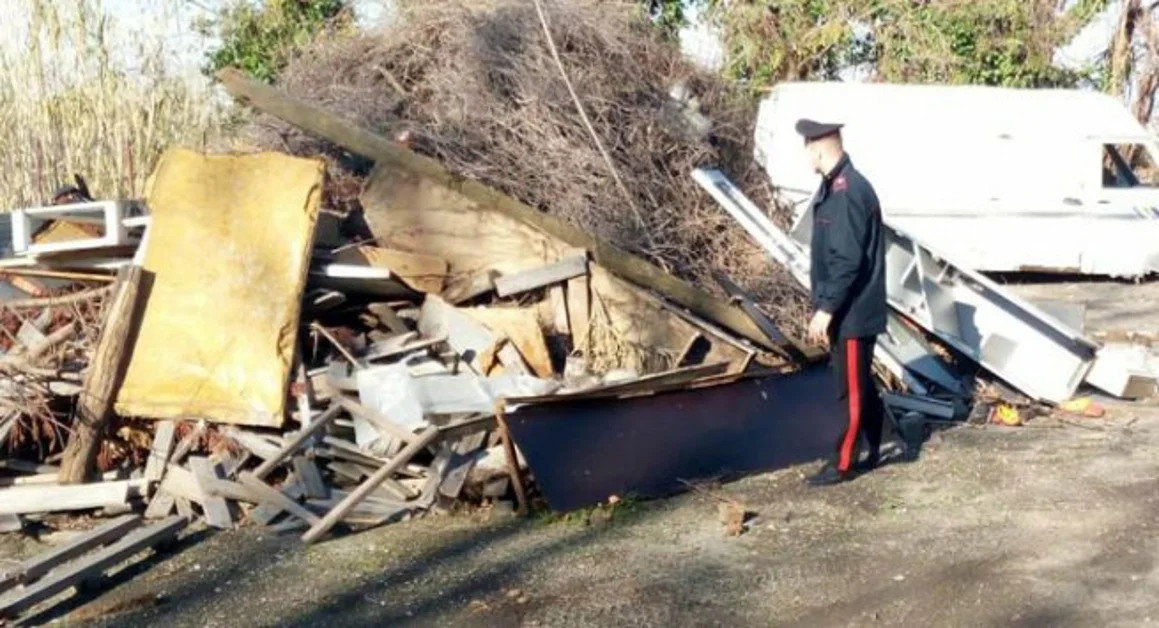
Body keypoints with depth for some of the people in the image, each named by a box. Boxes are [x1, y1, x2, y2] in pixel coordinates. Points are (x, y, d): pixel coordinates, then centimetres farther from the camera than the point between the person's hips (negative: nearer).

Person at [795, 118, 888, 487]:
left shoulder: (846, 192, -22)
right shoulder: (838, 186, 10)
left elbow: (847, 261, -25)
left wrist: (825, 309, -22)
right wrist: (826, 305, 21)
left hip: (852, 311, -10)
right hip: (850, 309, 10)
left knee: (850, 388, 0)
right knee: (861, 384, 18)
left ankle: (844, 463, 10)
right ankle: (872, 451, 28)